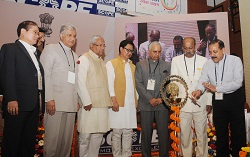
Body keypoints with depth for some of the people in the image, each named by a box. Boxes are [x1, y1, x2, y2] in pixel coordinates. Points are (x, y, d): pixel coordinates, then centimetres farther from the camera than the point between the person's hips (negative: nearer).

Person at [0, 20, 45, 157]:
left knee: (29, 140, 13)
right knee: (12, 139, 2)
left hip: (34, 104, 7)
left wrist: (41, 100, 8)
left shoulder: (35, 53, 20)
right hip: (17, 104, -7)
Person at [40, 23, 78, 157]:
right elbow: (45, 75, -6)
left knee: (67, 138, 9)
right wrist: (49, 99, -14)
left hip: (71, 104, 6)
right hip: (55, 102, -6)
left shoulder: (75, 56, 22)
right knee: (53, 137, -2)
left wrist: (77, 100, 11)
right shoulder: (50, 49, 3)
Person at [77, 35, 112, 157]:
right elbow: (80, 82, -14)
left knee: (98, 134, 13)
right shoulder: (84, 59, -6)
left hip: (102, 105, 8)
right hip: (89, 105, -8)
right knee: (85, 135, 1)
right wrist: (87, 102, -17)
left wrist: (108, 101, 14)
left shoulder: (101, 61, 19)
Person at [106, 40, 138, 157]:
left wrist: (136, 100, 8)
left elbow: (134, 84, 17)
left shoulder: (132, 66, 20)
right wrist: (113, 100, -14)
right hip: (118, 103, -5)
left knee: (128, 132, 9)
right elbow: (110, 83, -7)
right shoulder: (111, 64, 2)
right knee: (117, 132, 2)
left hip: (131, 103, 5)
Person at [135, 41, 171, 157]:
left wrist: (161, 98, -7)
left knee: (163, 133, 3)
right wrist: (150, 99, -9)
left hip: (162, 104, 1)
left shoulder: (167, 66, 12)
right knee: (146, 134, 5)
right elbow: (139, 84, -1)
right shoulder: (140, 65, 8)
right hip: (146, 104, 0)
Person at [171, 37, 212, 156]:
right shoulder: (176, 61, 5)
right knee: (184, 134, 8)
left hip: (200, 104, 0)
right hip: (184, 104, 0)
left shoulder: (204, 61, 4)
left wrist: (209, 102, 4)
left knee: (201, 133, 8)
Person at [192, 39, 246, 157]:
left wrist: (216, 88, -21)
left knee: (238, 131, 6)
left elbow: (237, 82, -19)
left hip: (234, 99, -3)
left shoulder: (235, 60, -10)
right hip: (217, 100, 4)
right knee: (220, 131, 15)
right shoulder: (208, 64, 2)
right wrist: (199, 90, -29)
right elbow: (203, 80, -8)